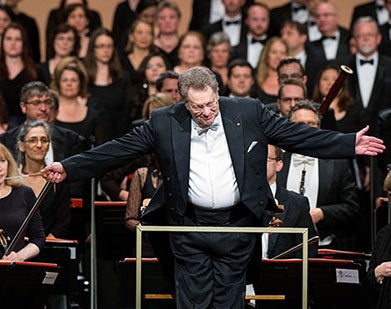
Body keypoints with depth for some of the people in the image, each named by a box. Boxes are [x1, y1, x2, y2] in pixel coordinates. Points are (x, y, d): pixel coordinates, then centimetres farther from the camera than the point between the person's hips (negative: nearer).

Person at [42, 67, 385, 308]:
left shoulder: (248, 113, -2)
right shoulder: (165, 123, -3)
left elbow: (298, 135, 0)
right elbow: (118, 149, -1)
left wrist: (350, 144, -4)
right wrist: (69, 168, -7)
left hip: (237, 226, 0)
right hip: (189, 227, 0)